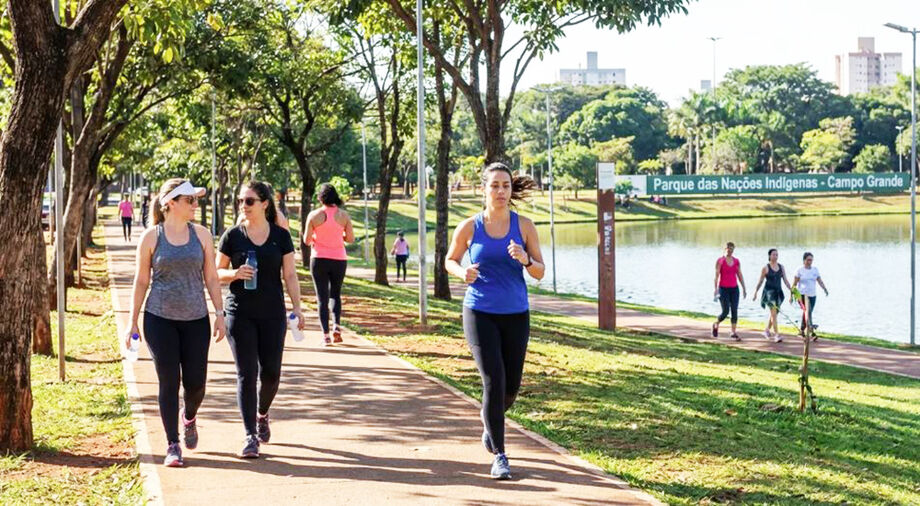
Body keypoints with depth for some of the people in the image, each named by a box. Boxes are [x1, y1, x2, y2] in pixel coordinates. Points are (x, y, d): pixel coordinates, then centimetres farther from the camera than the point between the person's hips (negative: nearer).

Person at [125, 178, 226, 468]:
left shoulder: (201, 235, 5)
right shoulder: (151, 237, 0)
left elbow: (211, 278, 8)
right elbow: (141, 281, 4)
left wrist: (219, 313, 1)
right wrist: (133, 322, 4)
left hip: (195, 319, 2)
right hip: (160, 319, -2)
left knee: (196, 382, 3)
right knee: (169, 382, -3)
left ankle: (189, 417, 37)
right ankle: (173, 446, 7)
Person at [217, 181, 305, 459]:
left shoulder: (281, 236, 4)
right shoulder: (232, 236, 3)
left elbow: (290, 275, 6)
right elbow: (217, 272, 6)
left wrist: (297, 306, -3)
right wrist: (235, 274, -15)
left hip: (272, 314, 1)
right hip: (240, 313, -1)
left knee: (271, 373, 2)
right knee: (247, 373, -5)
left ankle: (262, 415, 33)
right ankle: (251, 436, -1)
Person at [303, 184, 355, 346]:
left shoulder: (314, 215, -6)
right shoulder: (343, 215, -3)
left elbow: (306, 240, -4)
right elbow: (351, 238, 0)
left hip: (319, 259, -1)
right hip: (339, 259, 1)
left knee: (322, 297, 4)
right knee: (335, 294, 19)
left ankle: (326, 335, -1)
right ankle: (337, 326, -1)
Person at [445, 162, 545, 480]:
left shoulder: (524, 226, 0)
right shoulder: (469, 227, -3)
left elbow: (540, 273, 2)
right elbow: (450, 260, 12)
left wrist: (525, 260, -21)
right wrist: (462, 273, -11)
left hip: (516, 314, 2)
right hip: (480, 313, -2)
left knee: (511, 386, 10)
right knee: (494, 382, -13)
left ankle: (490, 422, 43)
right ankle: (499, 456, -5)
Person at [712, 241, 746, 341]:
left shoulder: (737, 261, 7)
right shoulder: (720, 261, -5)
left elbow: (740, 276, 10)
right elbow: (716, 275, -9)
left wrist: (744, 289, 6)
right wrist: (716, 289, -18)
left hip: (734, 289, 4)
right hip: (723, 289, -4)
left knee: (734, 311, -3)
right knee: (725, 311, -8)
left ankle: (734, 333, 2)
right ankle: (716, 325, 20)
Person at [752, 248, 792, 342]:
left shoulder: (781, 267, 8)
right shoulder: (766, 268, -5)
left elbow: (785, 280, 7)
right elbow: (760, 281, 1)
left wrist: (791, 289, -3)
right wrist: (756, 292, 3)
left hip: (778, 292, 6)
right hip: (769, 291, -6)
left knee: (773, 314, 15)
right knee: (774, 313, -13)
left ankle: (766, 331, 34)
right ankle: (776, 335, -16)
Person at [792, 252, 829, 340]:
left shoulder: (815, 269, 10)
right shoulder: (800, 270, -2)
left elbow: (820, 281, 4)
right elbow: (794, 283, -1)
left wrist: (825, 289, -13)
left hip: (812, 295, 5)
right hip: (802, 295, -5)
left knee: (806, 313, 9)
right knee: (807, 310, -22)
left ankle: (802, 331, 26)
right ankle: (812, 332, -35)